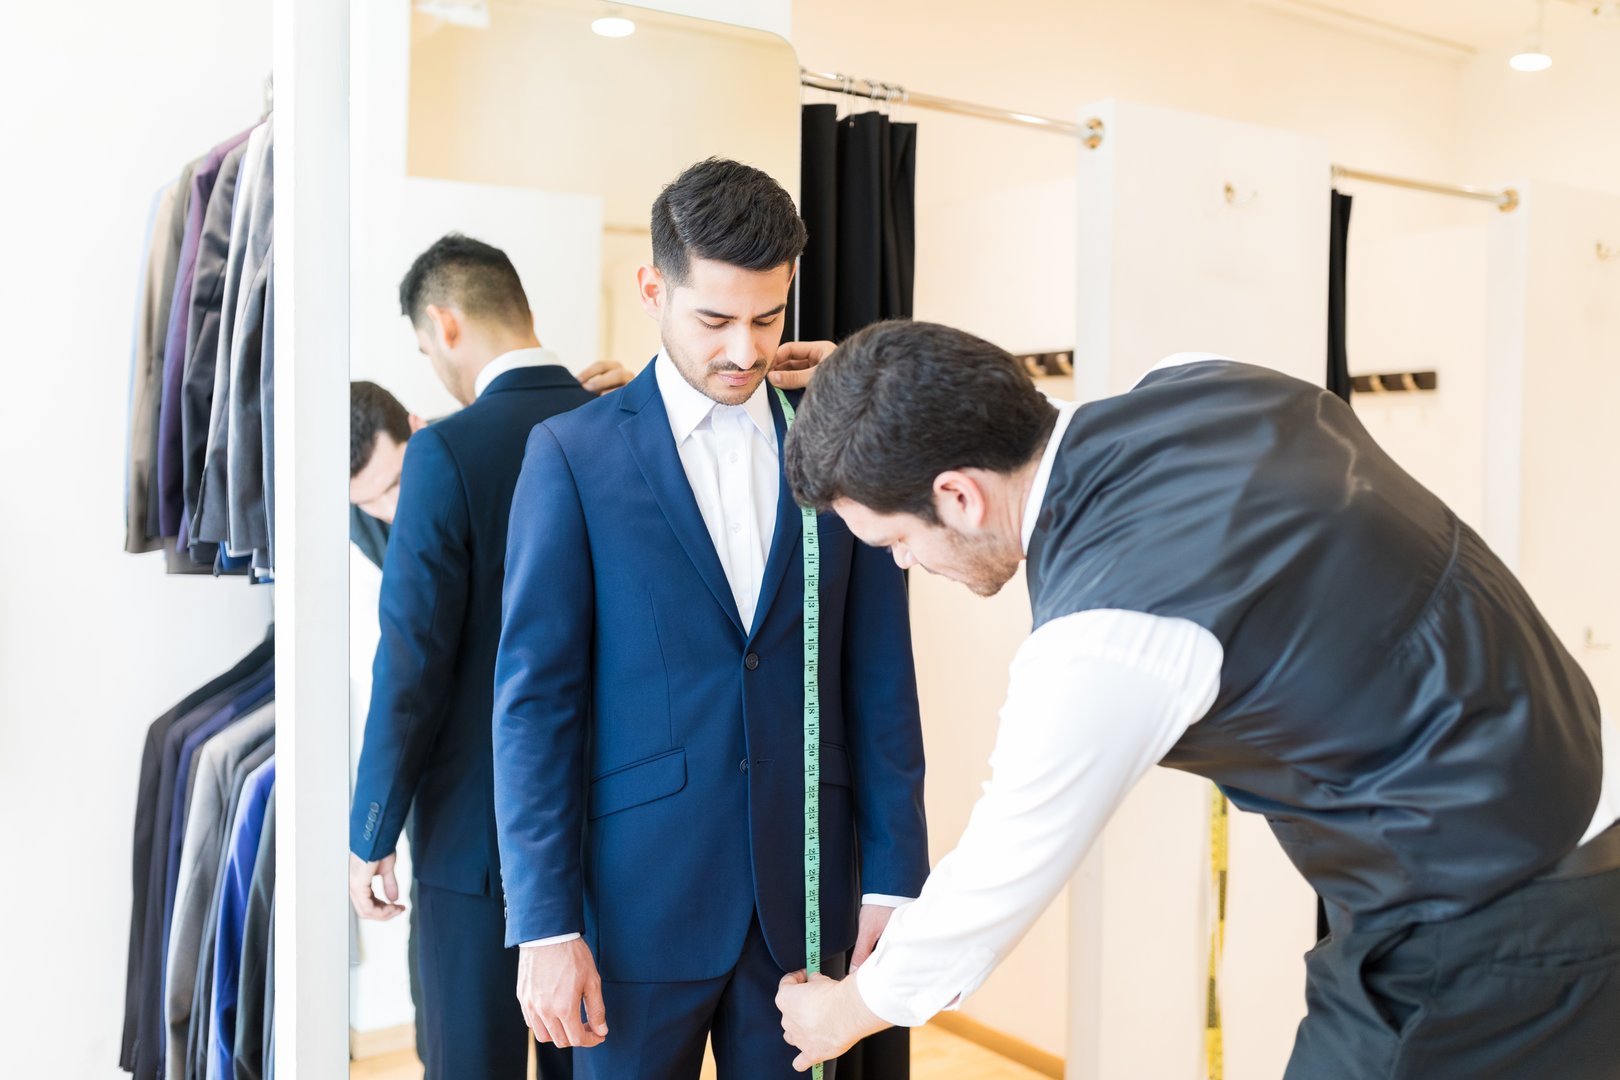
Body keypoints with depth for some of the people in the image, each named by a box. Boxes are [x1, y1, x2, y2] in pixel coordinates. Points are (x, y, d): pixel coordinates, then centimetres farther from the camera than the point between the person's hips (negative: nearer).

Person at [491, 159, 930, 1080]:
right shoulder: (573, 454, -4)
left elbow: (881, 684, 4)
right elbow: (535, 697, -6)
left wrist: (894, 879, 1)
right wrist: (544, 923, -9)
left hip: (801, 895, 2)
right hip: (640, 895, -2)